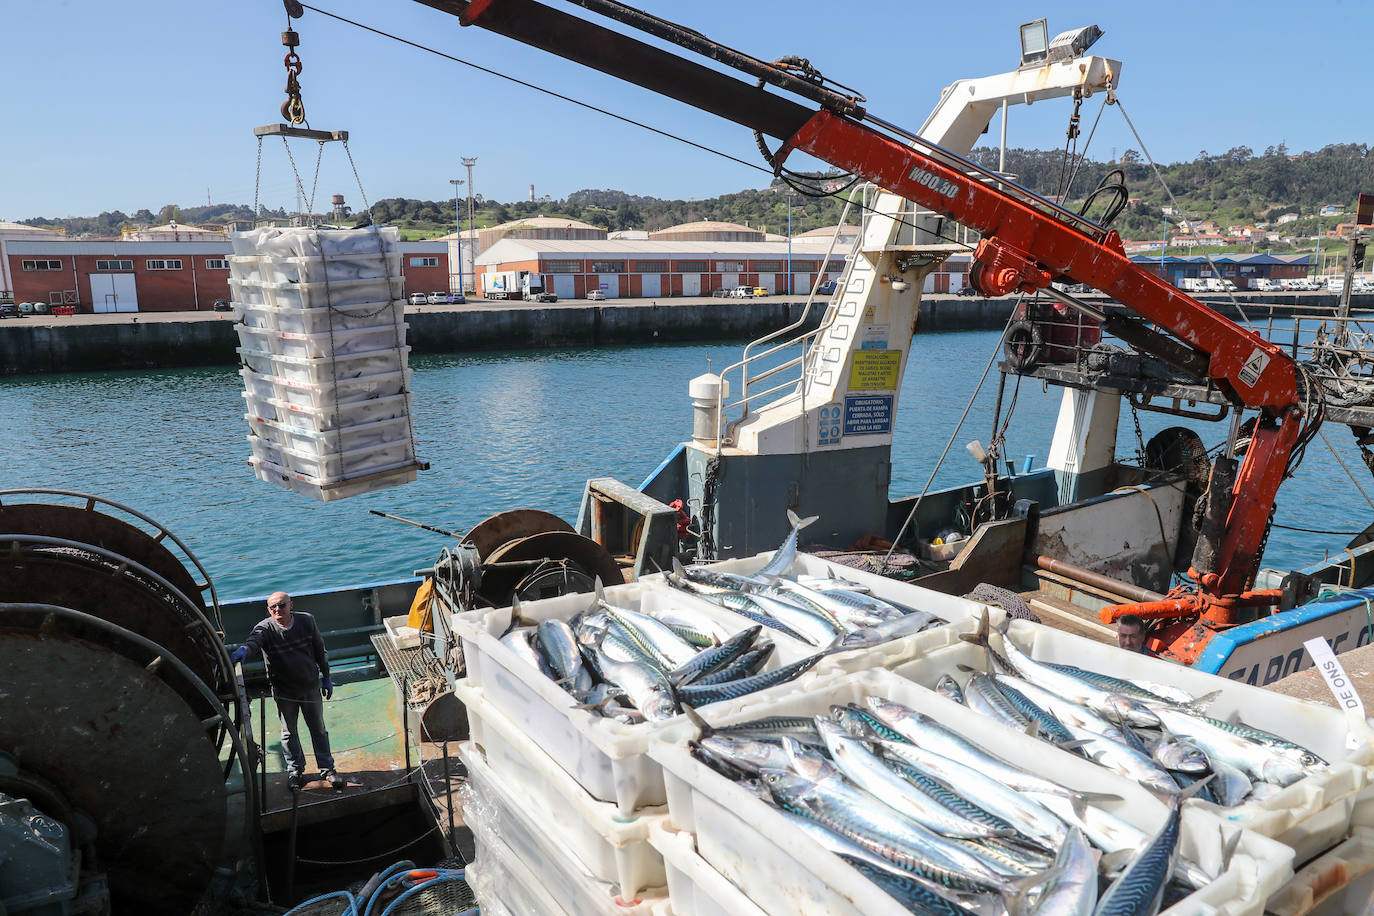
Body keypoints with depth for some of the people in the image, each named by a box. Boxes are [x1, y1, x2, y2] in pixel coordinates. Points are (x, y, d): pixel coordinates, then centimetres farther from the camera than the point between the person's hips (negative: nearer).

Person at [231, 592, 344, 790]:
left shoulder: (306, 621, -8)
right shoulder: (265, 628, -15)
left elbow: (319, 650, 3)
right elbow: (254, 640, -39)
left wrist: (326, 677, 7)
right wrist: (243, 650, -63)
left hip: (310, 686, 1)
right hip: (284, 692, -1)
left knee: (318, 729, 13)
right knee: (289, 732, 14)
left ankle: (327, 769, 28)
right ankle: (295, 770, 34)